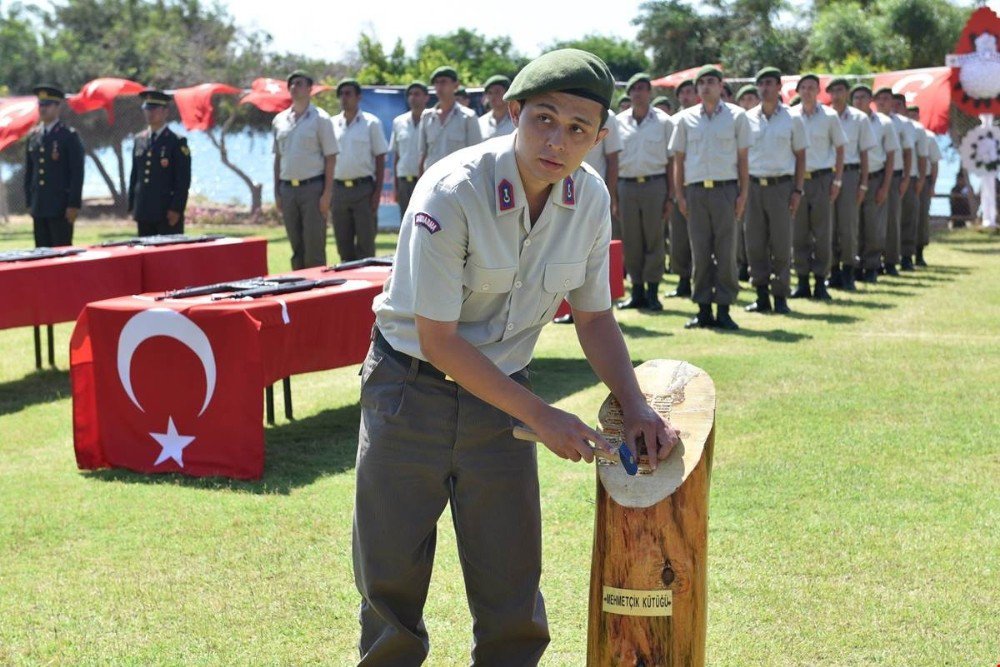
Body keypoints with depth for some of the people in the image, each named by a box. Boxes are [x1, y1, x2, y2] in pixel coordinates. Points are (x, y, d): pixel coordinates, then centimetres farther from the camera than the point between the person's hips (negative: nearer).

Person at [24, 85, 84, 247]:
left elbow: (77, 173, -7)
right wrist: (29, 203, 12)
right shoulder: (33, 136, 13)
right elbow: (28, 172, 17)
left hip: (61, 208, -5)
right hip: (38, 208, 5)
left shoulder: (70, 136, -3)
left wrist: (74, 205, -12)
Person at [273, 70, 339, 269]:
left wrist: (327, 193, -12)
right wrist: (277, 192, 11)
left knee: (314, 249, -6)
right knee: (297, 249, 9)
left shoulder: (320, 119, -2)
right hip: (287, 189, 5)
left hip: (312, 187, -5)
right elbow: (278, 157, 17)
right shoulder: (279, 120, 12)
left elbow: (331, 157, -5)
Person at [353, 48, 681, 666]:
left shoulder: (590, 197, -7)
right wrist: (542, 417, -19)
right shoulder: (452, 192, -23)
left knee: (512, 591, 6)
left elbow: (594, 315, 7)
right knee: (390, 580, 3)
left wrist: (636, 407, -8)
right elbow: (438, 340, -21)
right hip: (412, 390, -4)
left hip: (501, 396, 4)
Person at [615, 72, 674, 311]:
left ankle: (652, 291, 5)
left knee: (654, 239, -1)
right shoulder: (619, 122, 9)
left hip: (654, 184, -2)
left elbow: (671, 160, 4)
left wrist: (670, 196, -2)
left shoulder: (663, 121, 4)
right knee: (631, 241, 4)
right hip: (626, 185, 2)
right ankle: (637, 291, 12)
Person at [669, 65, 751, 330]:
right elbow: (678, 159, 12)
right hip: (695, 191, 2)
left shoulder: (736, 116, 6)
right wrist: (680, 195, 5)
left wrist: (743, 194, -1)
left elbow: (743, 158, 6)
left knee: (726, 252, -3)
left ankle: (723, 309, 2)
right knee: (700, 253, 2)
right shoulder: (685, 119, 11)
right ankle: (703, 309, 7)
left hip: (725, 189, -2)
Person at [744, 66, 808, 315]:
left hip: (781, 185, -2)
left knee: (781, 243, -1)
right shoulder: (748, 119, 7)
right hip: (753, 185, 2)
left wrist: (797, 191, -3)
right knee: (755, 244, 2)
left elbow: (800, 156, 5)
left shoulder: (792, 119, 3)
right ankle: (761, 296, 10)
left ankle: (781, 296, 6)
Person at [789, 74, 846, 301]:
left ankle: (820, 281, 5)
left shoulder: (829, 116, 2)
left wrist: (837, 180, 0)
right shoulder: (790, 116, 4)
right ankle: (802, 281, 9)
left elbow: (839, 149, 6)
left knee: (822, 233, 0)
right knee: (798, 234, 3)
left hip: (822, 178, -1)